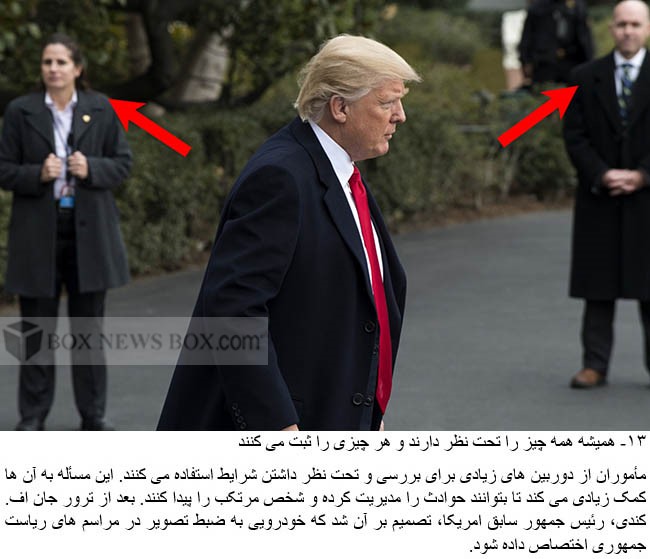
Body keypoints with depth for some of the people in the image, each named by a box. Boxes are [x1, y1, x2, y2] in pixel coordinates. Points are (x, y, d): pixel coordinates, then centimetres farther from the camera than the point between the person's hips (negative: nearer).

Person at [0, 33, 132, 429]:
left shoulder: (101, 109, 3)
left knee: (89, 325, 8)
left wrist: (92, 169, -14)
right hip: (38, 232, -1)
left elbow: (123, 163, 5)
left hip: (89, 231, 1)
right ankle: (33, 415, 13)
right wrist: (38, 174, -17)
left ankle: (93, 414, 16)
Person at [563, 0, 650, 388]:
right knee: (598, 286, 2)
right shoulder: (586, 78, 7)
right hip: (599, 197, 1)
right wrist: (601, 175, -10)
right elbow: (575, 135, 3)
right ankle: (595, 366, 6)